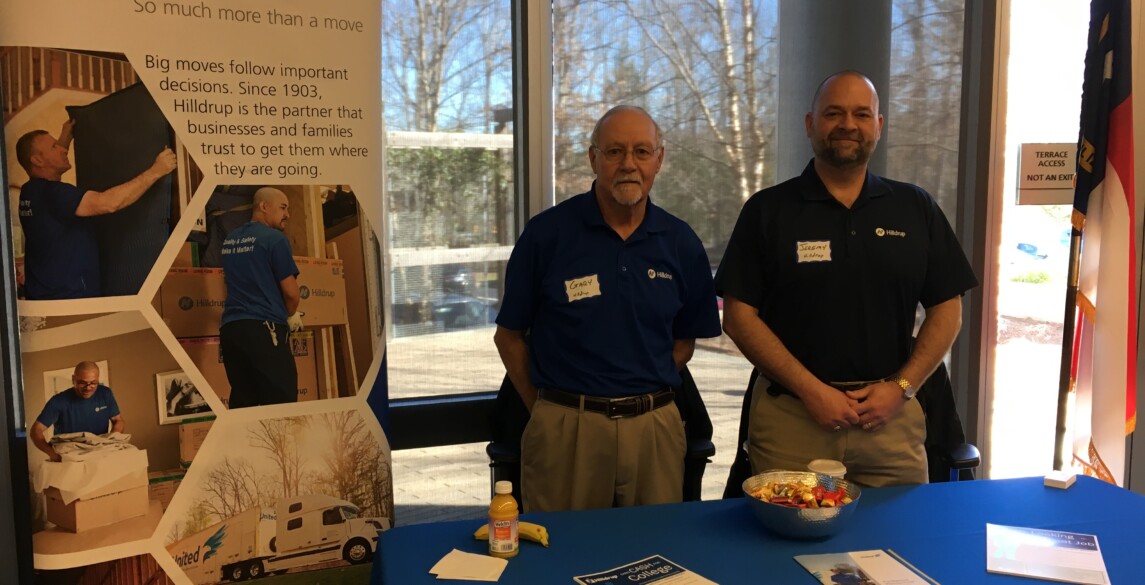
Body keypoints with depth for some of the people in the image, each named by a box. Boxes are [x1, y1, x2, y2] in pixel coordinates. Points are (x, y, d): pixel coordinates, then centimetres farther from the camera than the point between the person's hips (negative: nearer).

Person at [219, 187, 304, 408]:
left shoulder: (228, 240, 17)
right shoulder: (275, 238, -5)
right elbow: (291, 291, -6)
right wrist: (291, 316, 16)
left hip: (229, 327, 7)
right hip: (264, 328, -7)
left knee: (242, 402, 9)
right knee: (281, 403, -7)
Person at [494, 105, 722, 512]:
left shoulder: (680, 243, 3)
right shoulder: (547, 234, -5)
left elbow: (684, 339, 13)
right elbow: (509, 336, 1)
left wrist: (645, 394, 3)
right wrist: (547, 408, 1)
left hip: (655, 428, 3)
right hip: (565, 428, -2)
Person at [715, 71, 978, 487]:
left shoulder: (916, 208, 9)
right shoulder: (767, 211, 1)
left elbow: (947, 310, 9)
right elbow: (739, 315, -5)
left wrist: (902, 387, -4)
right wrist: (811, 389, -11)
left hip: (891, 419, 2)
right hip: (790, 420, -2)